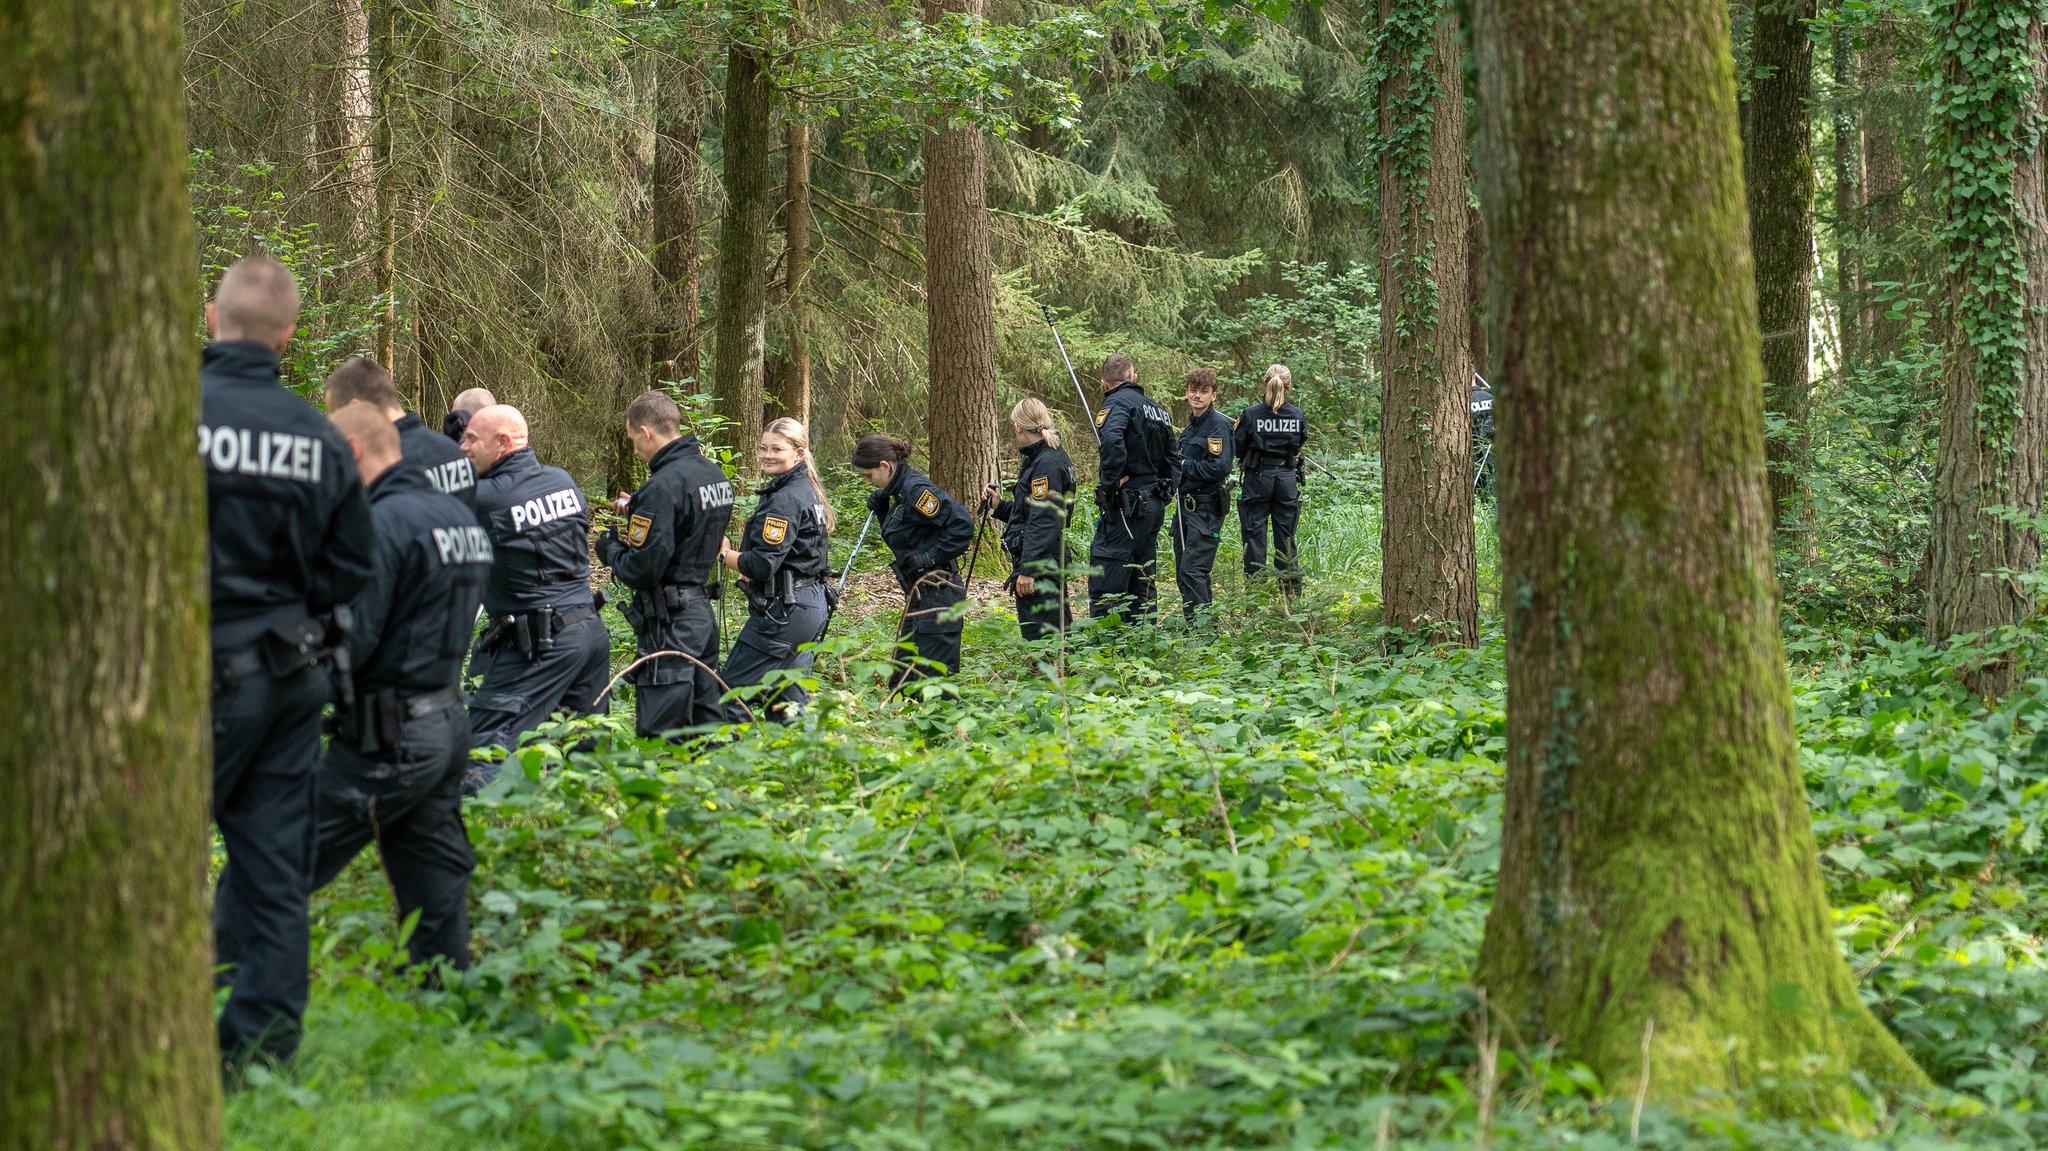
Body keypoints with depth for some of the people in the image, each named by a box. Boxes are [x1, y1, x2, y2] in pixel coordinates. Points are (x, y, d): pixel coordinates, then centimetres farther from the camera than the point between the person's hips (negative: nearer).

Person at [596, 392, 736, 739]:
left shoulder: (663, 486, -19)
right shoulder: (715, 474, 9)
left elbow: (642, 570, -21)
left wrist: (611, 549, -1)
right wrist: (637, 511, 17)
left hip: (670, 621, -9)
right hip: (703, 614, 9)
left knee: (659, 738, -6)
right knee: (707, 731, 14)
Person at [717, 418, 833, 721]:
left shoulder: (784, 500, -17)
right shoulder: (808, 492, 14)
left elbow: (762, 565, -22)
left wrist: (724, 553, -6)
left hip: (782, 611, -10)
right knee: (788, 700, 16)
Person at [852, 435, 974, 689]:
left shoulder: (916, 489, -16)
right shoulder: (899, 491, 13)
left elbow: (962, 524, -23)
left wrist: (931, 557, -18)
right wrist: (880, 507, 9)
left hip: (937, 595, -10)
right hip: (919, 595, 10)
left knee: (934, 677, -8)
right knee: (902, 681, 13)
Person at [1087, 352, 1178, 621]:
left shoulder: (1117, 403, -9)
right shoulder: (1157, 408, 17)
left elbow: (1111, 440, -30)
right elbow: (1169, 459, 22)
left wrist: (1110, 484, -21)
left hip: (1127, 506, -8)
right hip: (1155, 507, 8)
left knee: (1104, 588, -9)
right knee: (1140, 585, 16)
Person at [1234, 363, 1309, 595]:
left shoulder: (1251, 415, -12)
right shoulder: (1297, 415, -6)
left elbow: (1238, 448, -6)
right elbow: (1301, 442, 8)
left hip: (1258, 478, -2)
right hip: (1287, 478, 2)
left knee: (1254, 535, 4)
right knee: (1286, 536, 11)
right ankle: (1291, 591, 13)